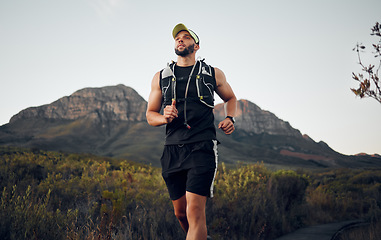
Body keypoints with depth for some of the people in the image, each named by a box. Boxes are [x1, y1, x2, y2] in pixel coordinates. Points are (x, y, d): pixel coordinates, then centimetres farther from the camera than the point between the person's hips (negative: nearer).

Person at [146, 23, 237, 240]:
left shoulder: (214, 74, 10)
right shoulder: (161, 77, 13)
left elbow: (231, 98, 28)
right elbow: (150, 115, 16)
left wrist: (230, 119, 7)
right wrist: (165, 117, -7)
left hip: (202, 148, -3)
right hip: (173, 149, 3)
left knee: (195, 211, -14)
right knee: (181, 212, 11)